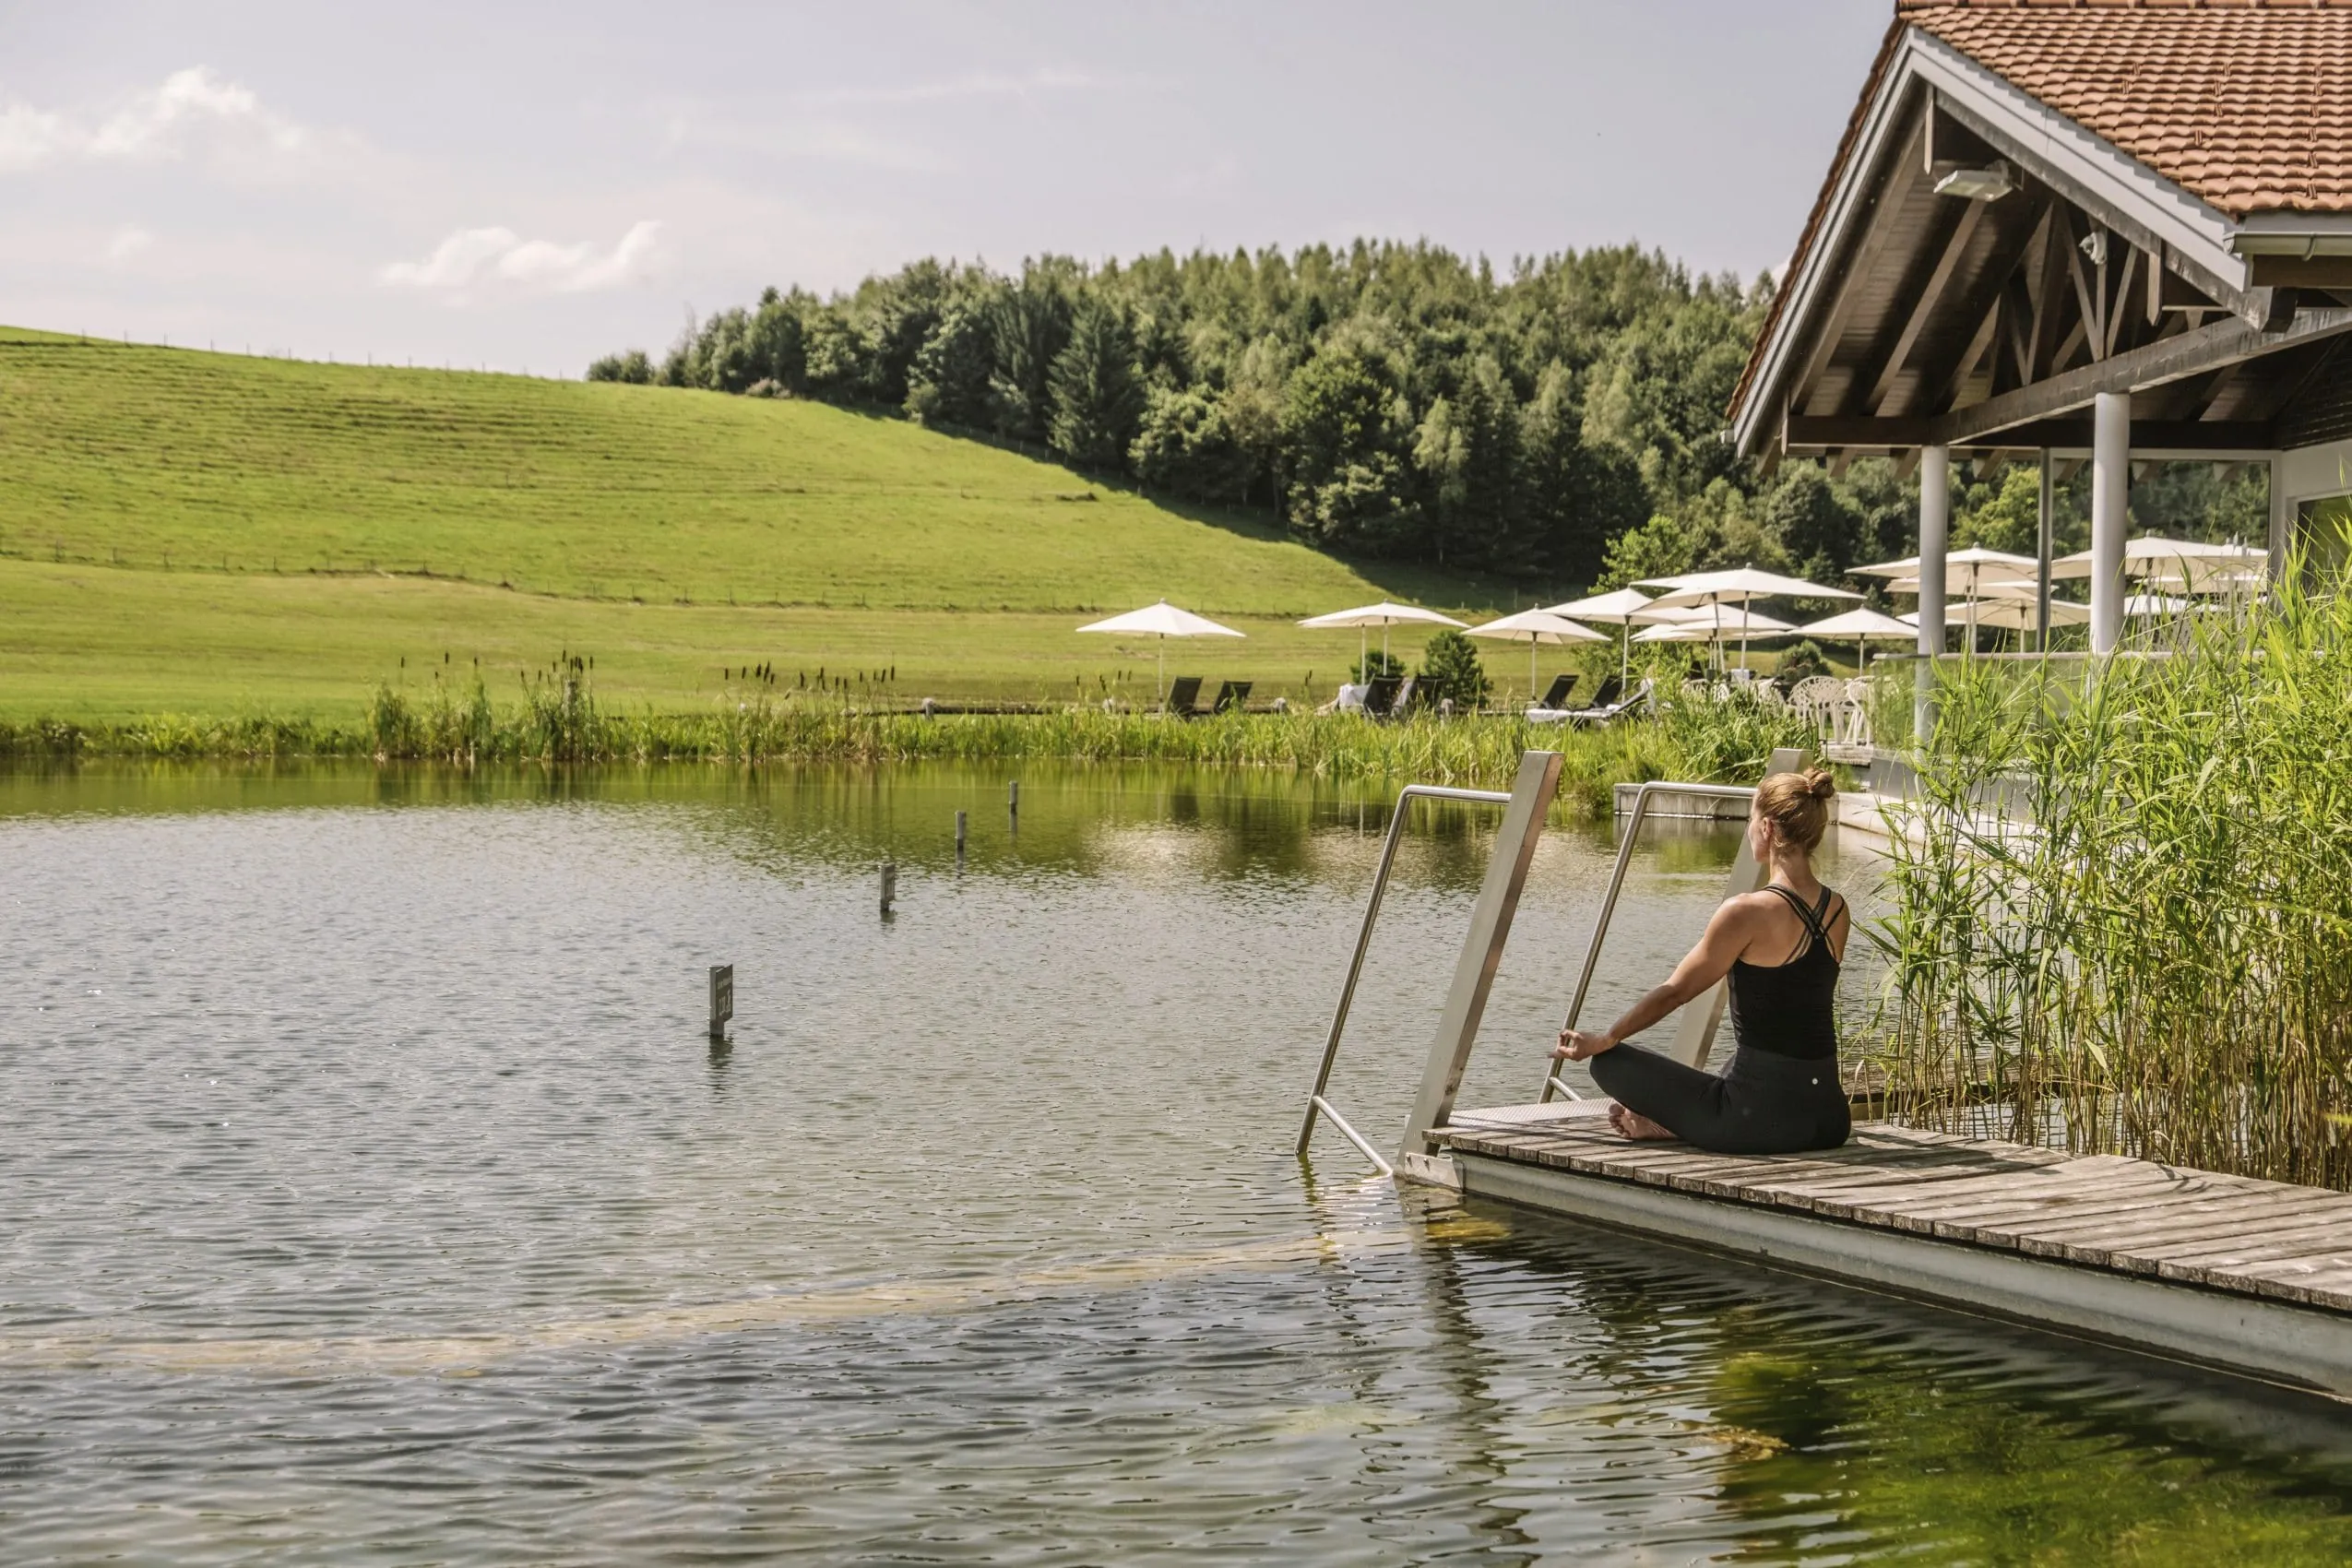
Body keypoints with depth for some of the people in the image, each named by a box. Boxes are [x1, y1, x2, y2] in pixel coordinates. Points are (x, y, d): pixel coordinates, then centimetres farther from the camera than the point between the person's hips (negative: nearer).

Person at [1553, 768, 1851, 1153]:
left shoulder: (1748, 912, -16)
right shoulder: (1838, 912, 4)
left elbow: (1674, 992, -7)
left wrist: (1602, 1041, 7)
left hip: (1762, 1120, -7)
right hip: (1830, 1119, 7)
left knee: (1610, 1062, 5)